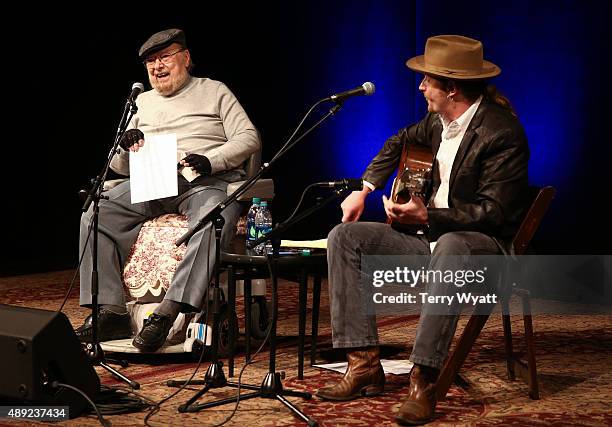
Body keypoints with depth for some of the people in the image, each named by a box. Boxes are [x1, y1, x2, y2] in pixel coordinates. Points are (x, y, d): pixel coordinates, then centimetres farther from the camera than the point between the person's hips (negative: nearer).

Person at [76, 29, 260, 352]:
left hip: (207, 180, -4)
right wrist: (125, 149, -1)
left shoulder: (214, 91, 16)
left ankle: (167, 313, -44)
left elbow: (249, 138, 3)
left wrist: (210, 161, -14)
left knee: (213, 222, -39)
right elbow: (120, 167, 24)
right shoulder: (143, 101, 26)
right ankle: (111, 311, -26)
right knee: (96, 214, -22)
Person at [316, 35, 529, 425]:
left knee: (451, 247, -43)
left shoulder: (502, 132, -20)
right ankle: (365, 365, -13)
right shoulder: (439, 120, 5)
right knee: (345, 237, -5)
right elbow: (402, 142, 28)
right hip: (433, 235, 9)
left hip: (488, 244, -9)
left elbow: (493, 212, -24)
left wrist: (427, 216, -31)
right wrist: (364, 188, 18)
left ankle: (424, 381, -41)